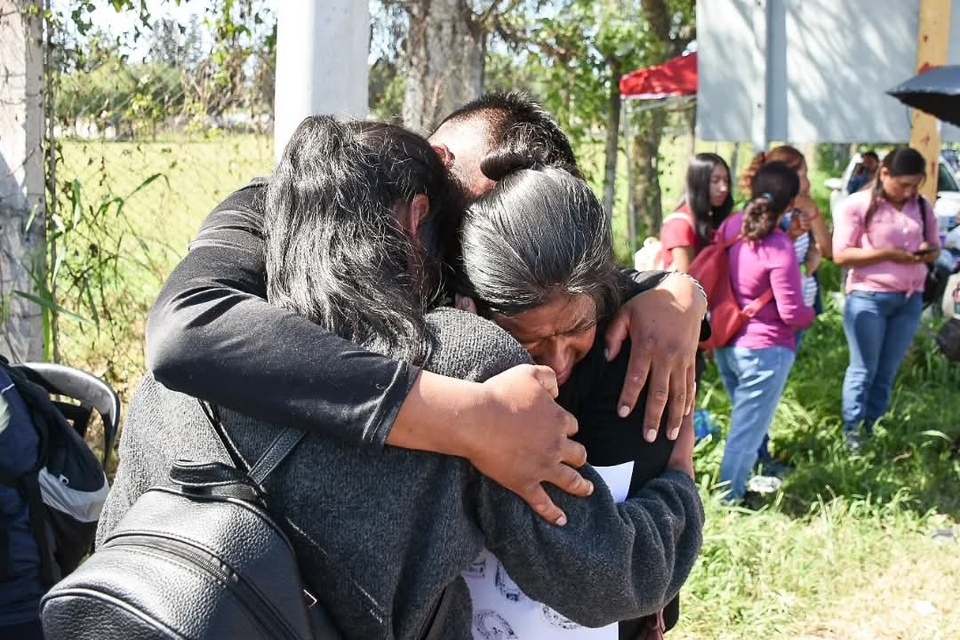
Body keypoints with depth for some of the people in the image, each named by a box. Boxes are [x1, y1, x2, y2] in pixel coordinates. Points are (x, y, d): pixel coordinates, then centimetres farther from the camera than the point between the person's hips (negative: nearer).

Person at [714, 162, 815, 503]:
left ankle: (740, 484, 35)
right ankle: (729, 500, 13)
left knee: (743, 421, 24)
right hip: (765, 350, -7)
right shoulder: (780, 248, -23)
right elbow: (791, 313, -18)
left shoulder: (732, 225, -4)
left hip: (726, 344, 7)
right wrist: (810, 315, 1)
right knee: (747, 431, 5)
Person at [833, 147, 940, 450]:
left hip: (910, 299, 5)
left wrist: (928, 252, -8)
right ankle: (851, 431, 12)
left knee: (888, 371, 9)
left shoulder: (922, 208, 8)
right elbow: (841, 254, -12)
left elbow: (935, 246, 18)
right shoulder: (857, 205, -8)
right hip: (868, 298, -5)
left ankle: (872, 427, 18)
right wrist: (887, 253, -20)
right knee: (864, 369, 2)